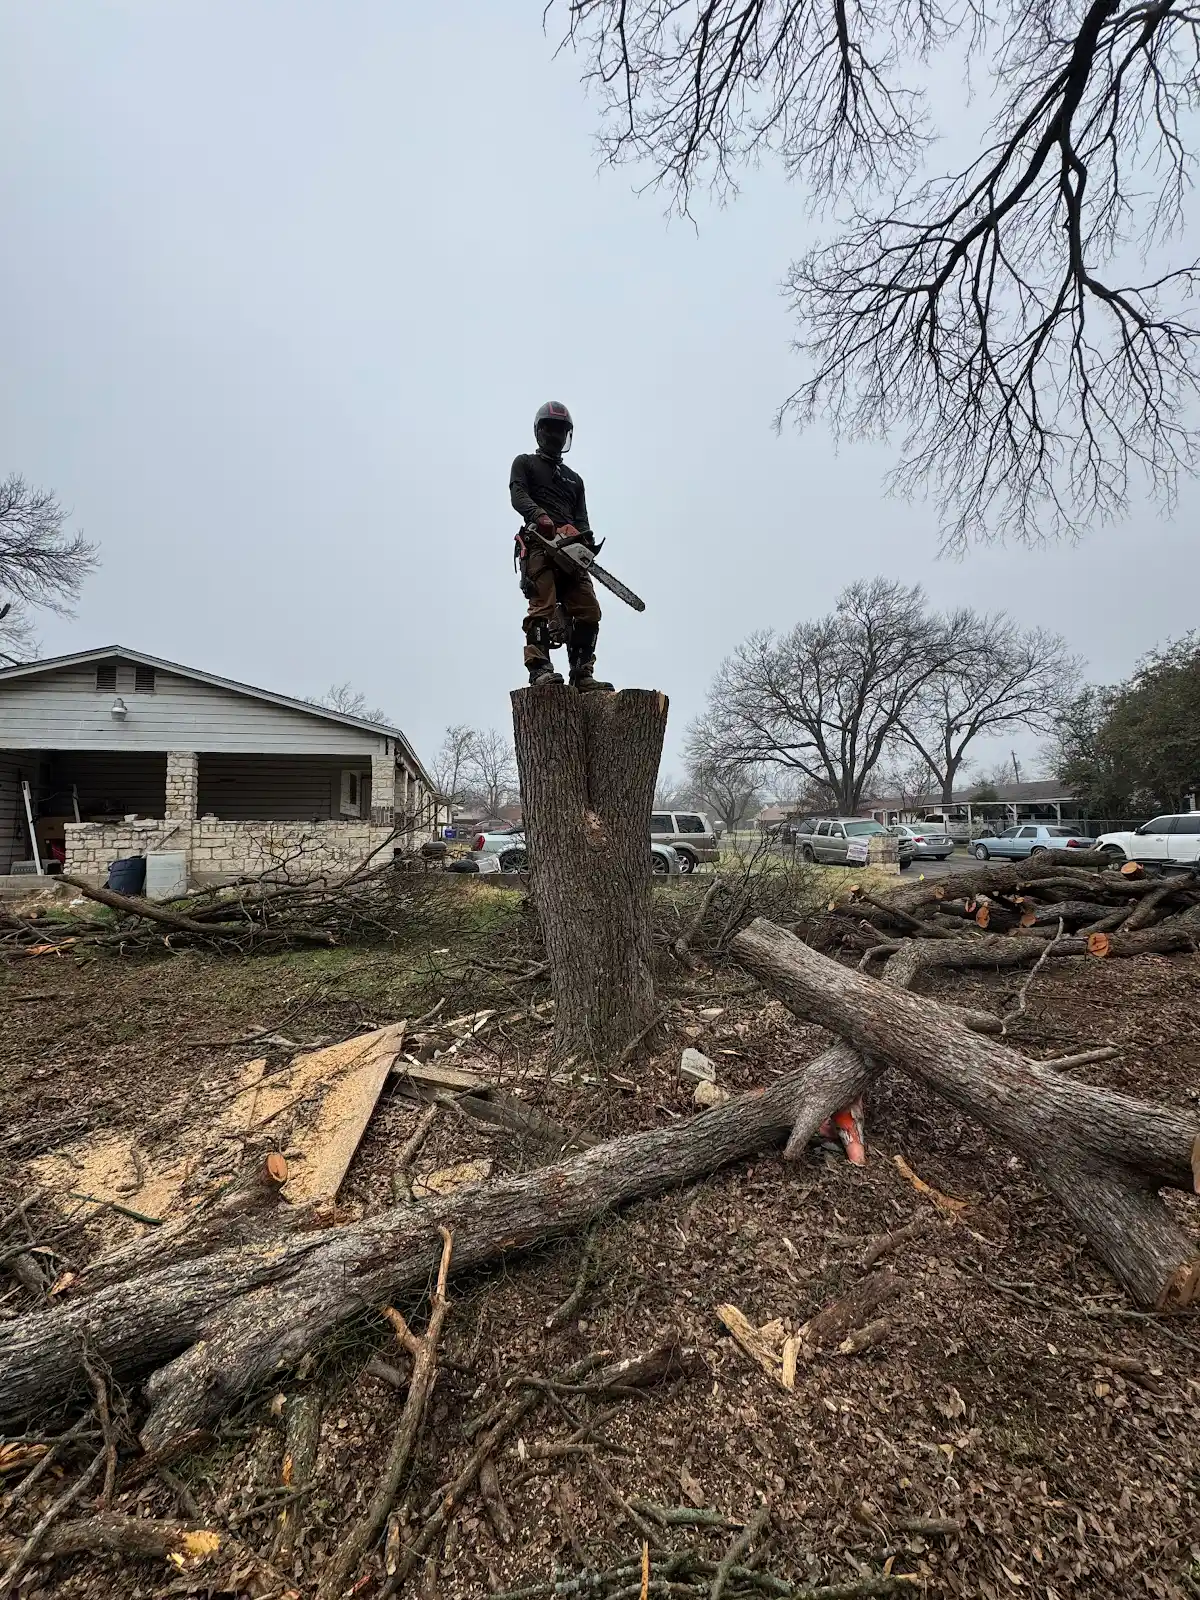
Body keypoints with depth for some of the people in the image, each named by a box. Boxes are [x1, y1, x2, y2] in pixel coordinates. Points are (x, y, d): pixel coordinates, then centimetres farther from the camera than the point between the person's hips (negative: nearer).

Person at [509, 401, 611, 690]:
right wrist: (540, 516, -22)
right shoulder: (524, 463, 21)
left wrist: (587, 541, -2)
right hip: (538, 544, -5)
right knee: (543, 605, -22)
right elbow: (518, 495, 0)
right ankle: (540, 669, -31)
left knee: (588, 610, -9)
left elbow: (581, 519, 22)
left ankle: (582, 674, -12)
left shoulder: (574, 479, 35)